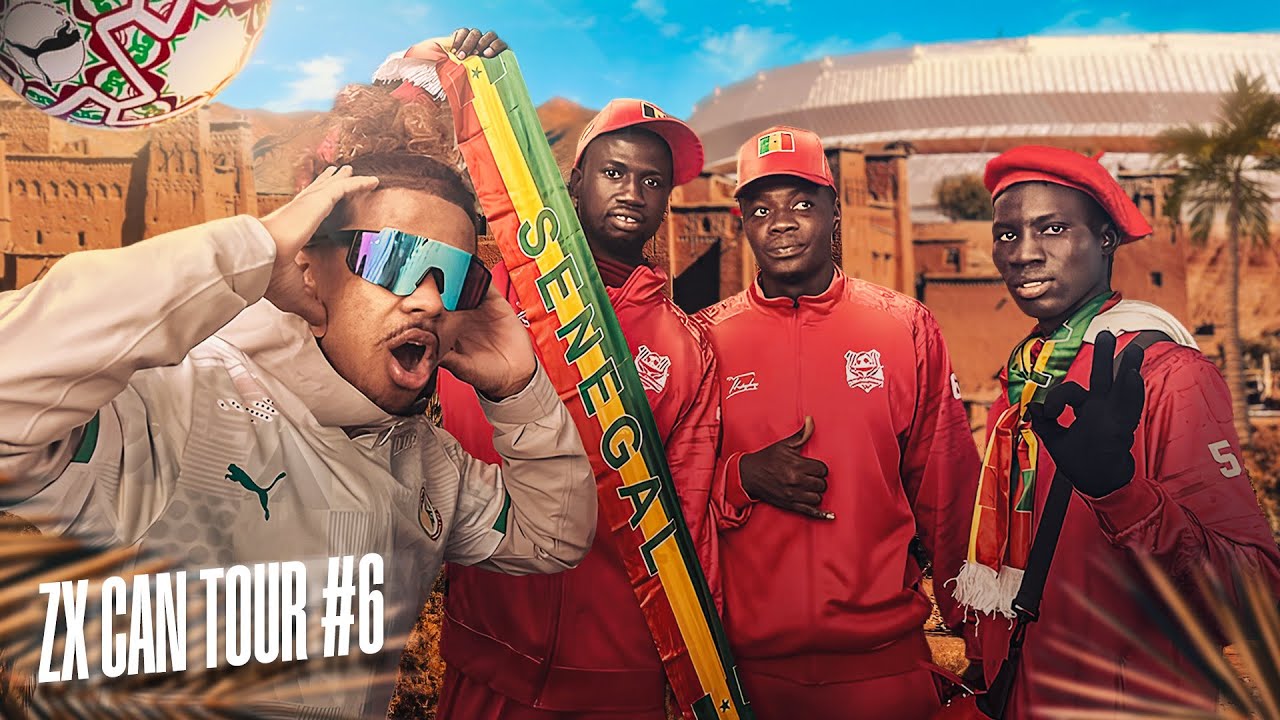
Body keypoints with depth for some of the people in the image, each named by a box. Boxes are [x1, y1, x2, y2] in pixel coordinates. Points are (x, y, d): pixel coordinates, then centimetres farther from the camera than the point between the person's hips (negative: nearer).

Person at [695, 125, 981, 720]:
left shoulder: (908, 329, 0)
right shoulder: (705, 340, -1)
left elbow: (945, 491, 4)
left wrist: (966, 630, 5)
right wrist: (743, 477, -15)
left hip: (887, 654, 0)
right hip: (750, 661, 1)